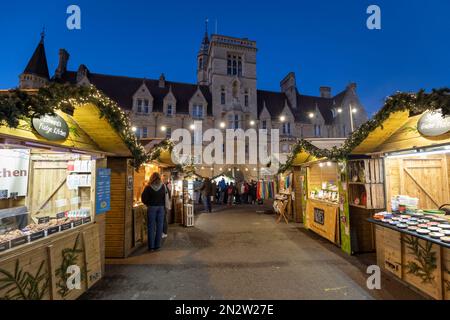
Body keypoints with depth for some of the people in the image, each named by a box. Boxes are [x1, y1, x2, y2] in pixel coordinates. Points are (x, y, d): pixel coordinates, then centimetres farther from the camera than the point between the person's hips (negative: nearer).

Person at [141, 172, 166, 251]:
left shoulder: (148, 187, -9)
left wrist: (147, 204, 7)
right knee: (159, 226, 10)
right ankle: (157, 245, 16)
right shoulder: (163, 186, -3)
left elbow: (144, 198, -9)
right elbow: (165, 197, -1)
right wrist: (164, 206, 6)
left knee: (151, 227, 7)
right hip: (161, 207, 2)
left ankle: (151, 246, 12)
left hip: (151, 207, -2)